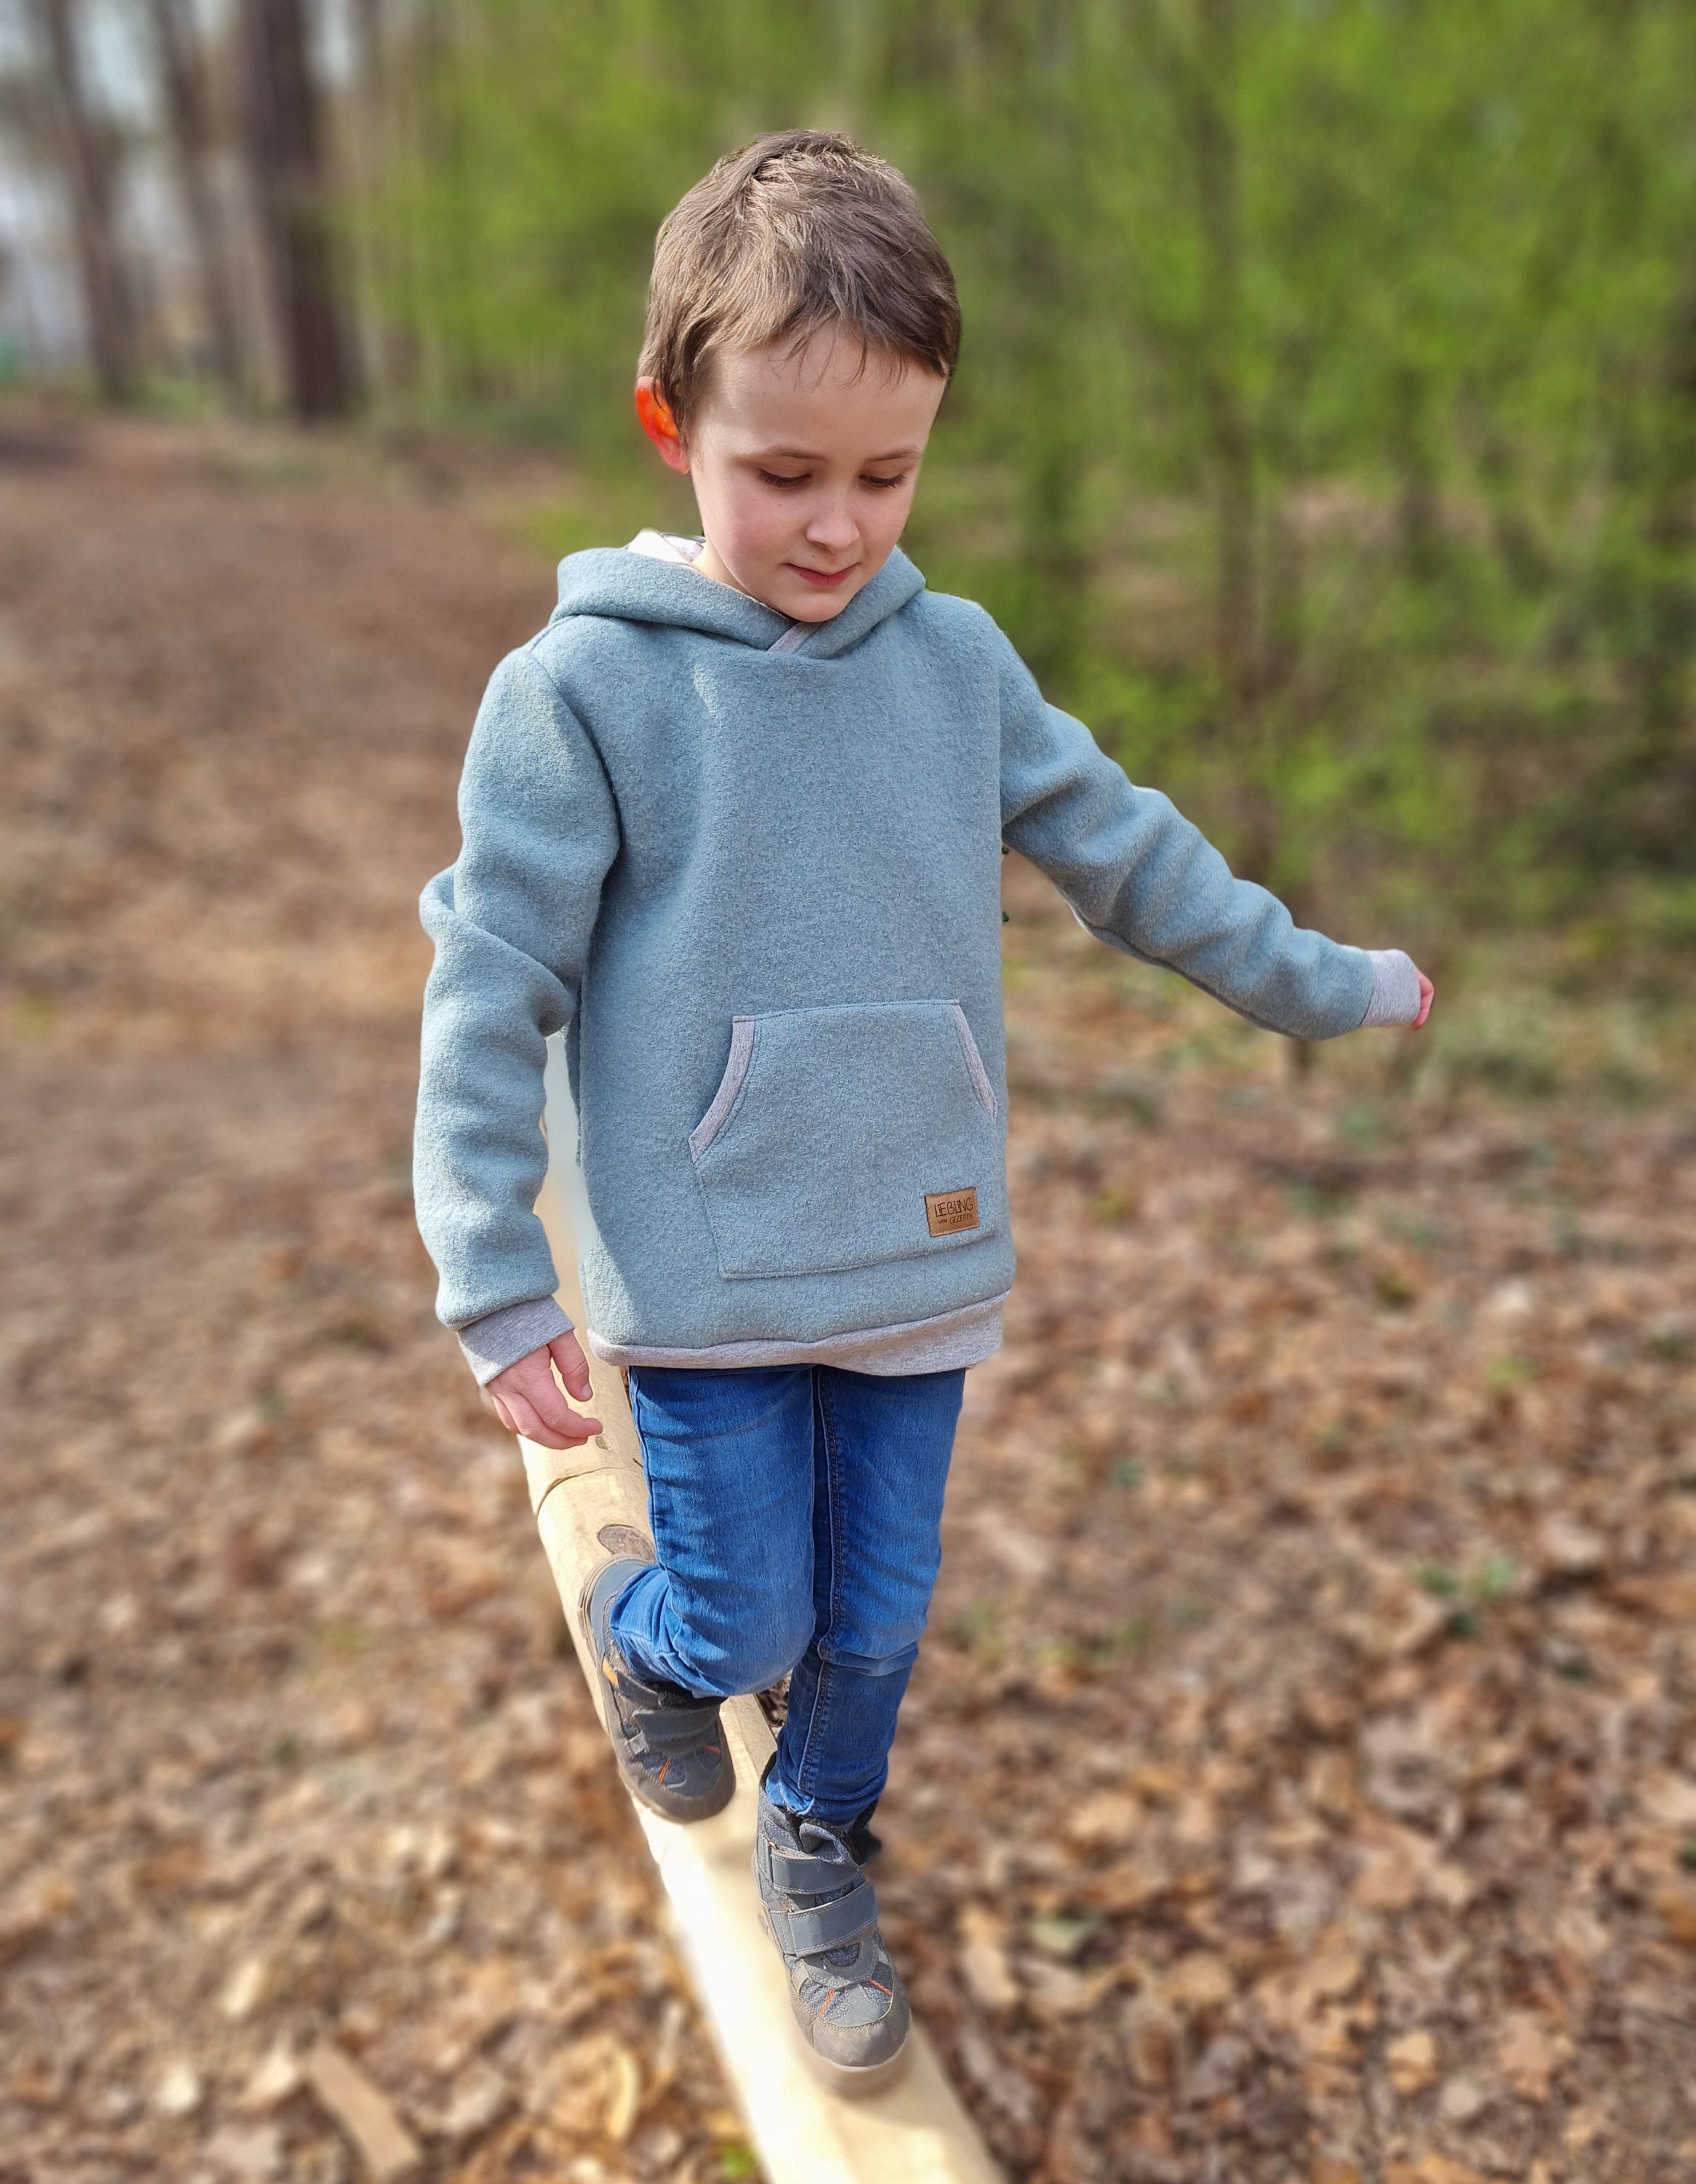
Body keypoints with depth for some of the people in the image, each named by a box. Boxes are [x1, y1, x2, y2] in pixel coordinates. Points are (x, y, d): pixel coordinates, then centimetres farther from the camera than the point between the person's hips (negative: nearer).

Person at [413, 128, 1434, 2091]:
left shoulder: (958, 661, 1)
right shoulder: (580, 690, -11)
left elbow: (1127, 855, 12)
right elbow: (490, 992, -9)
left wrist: (1321, 983, 20)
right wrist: (494, 1290, -10)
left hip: (921, 1261, 4)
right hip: (701, 1278, -3)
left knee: (876, 1619, 15)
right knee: (745, 1622, 7)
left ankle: (818, 1852, 44)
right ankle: (641, 1633, 43)